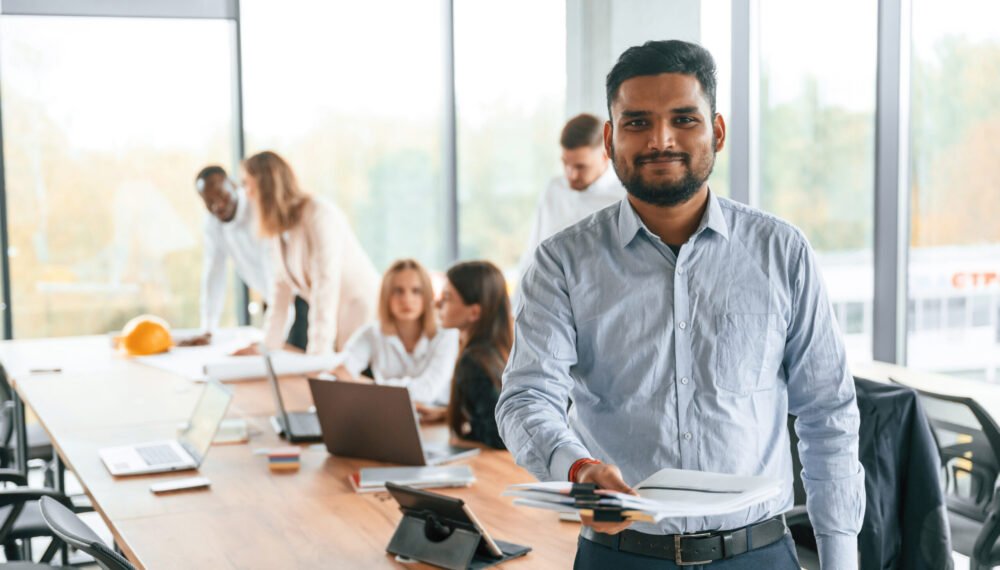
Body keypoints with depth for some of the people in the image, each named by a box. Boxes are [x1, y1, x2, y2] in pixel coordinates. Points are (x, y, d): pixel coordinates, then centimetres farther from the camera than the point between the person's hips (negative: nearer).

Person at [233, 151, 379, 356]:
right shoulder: (278, 226, 6)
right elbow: (282, 285, 8)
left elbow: (325, 285, -24)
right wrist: (269, 345, 6)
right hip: (336, 324, 7)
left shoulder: (319, 215, -18)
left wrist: (317, 353, -28)